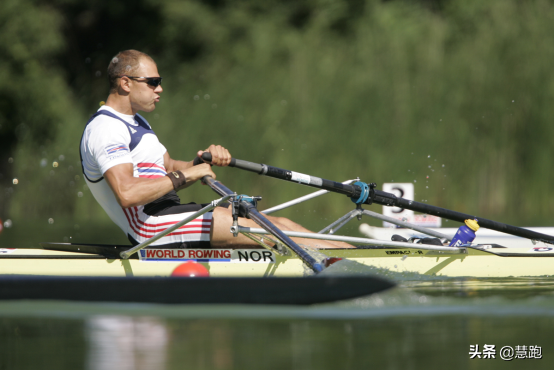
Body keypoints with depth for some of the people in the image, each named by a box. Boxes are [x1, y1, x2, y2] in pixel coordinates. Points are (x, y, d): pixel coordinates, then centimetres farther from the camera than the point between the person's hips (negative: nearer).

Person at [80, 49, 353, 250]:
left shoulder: (135, 122, 22)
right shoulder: (105, 128, -13)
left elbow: (169, 170, 20)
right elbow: (127, 194, -26)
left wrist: (203, 162, -1)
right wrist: (185, 175, -17)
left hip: (166, 212, 10)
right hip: (150, 225, -10)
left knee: (277, 223, -1)